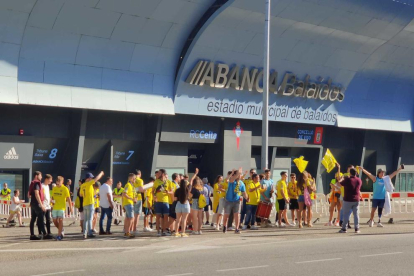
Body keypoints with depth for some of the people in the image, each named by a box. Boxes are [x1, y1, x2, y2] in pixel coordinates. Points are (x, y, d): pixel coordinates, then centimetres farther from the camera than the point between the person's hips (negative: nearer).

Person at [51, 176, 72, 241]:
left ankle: (59, 235, -7)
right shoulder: (54, 188, 10)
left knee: (60, 220, -8)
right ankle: (61, 230, 29)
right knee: (55, 221, 5)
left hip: (61, 207, -5)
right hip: (55, 207, 5)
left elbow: (68, 199, -5)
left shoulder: (65, 189, -6)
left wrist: (70, 208, -7)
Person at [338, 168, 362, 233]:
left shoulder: (347, 180, -14)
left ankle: (344, 228, 2)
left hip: (348, 200, -4)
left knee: (346, 214, 2)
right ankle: (357, 228, 5)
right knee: (356, 214, 7)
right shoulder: (359, 180, 2)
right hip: (356, 200, 4)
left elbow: (340, 184, 1)